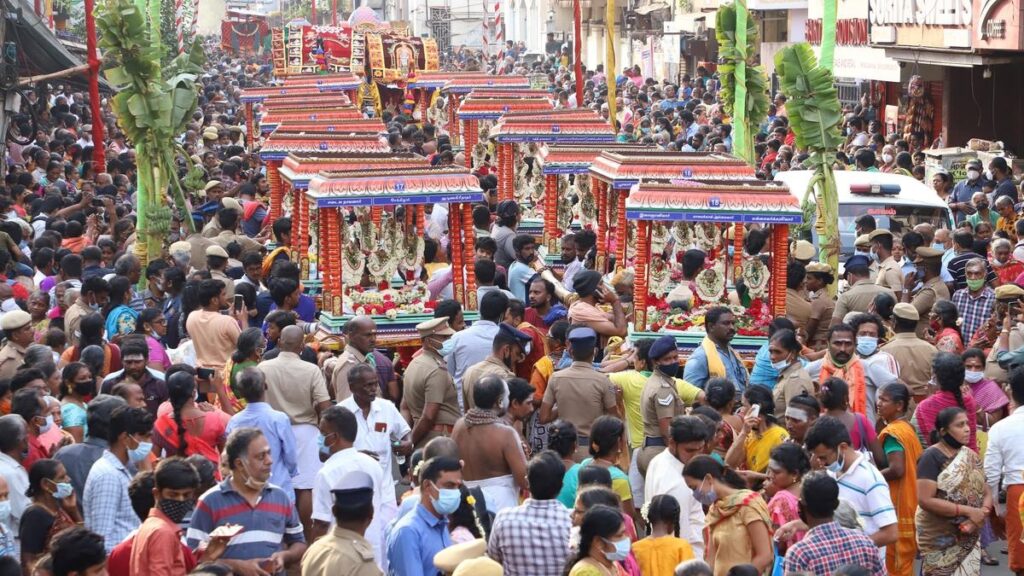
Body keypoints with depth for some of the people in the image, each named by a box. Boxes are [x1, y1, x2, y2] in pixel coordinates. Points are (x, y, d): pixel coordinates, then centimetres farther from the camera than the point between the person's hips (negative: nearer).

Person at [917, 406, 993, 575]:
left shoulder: (971, 456, 8)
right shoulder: (932, 457, -11)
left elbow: (986, 493, 7)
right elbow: (925, 500, -19)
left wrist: (981, 514, -15)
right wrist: (968, 511, -20)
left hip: (968, 538, 5)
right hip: (939, 539, -5)